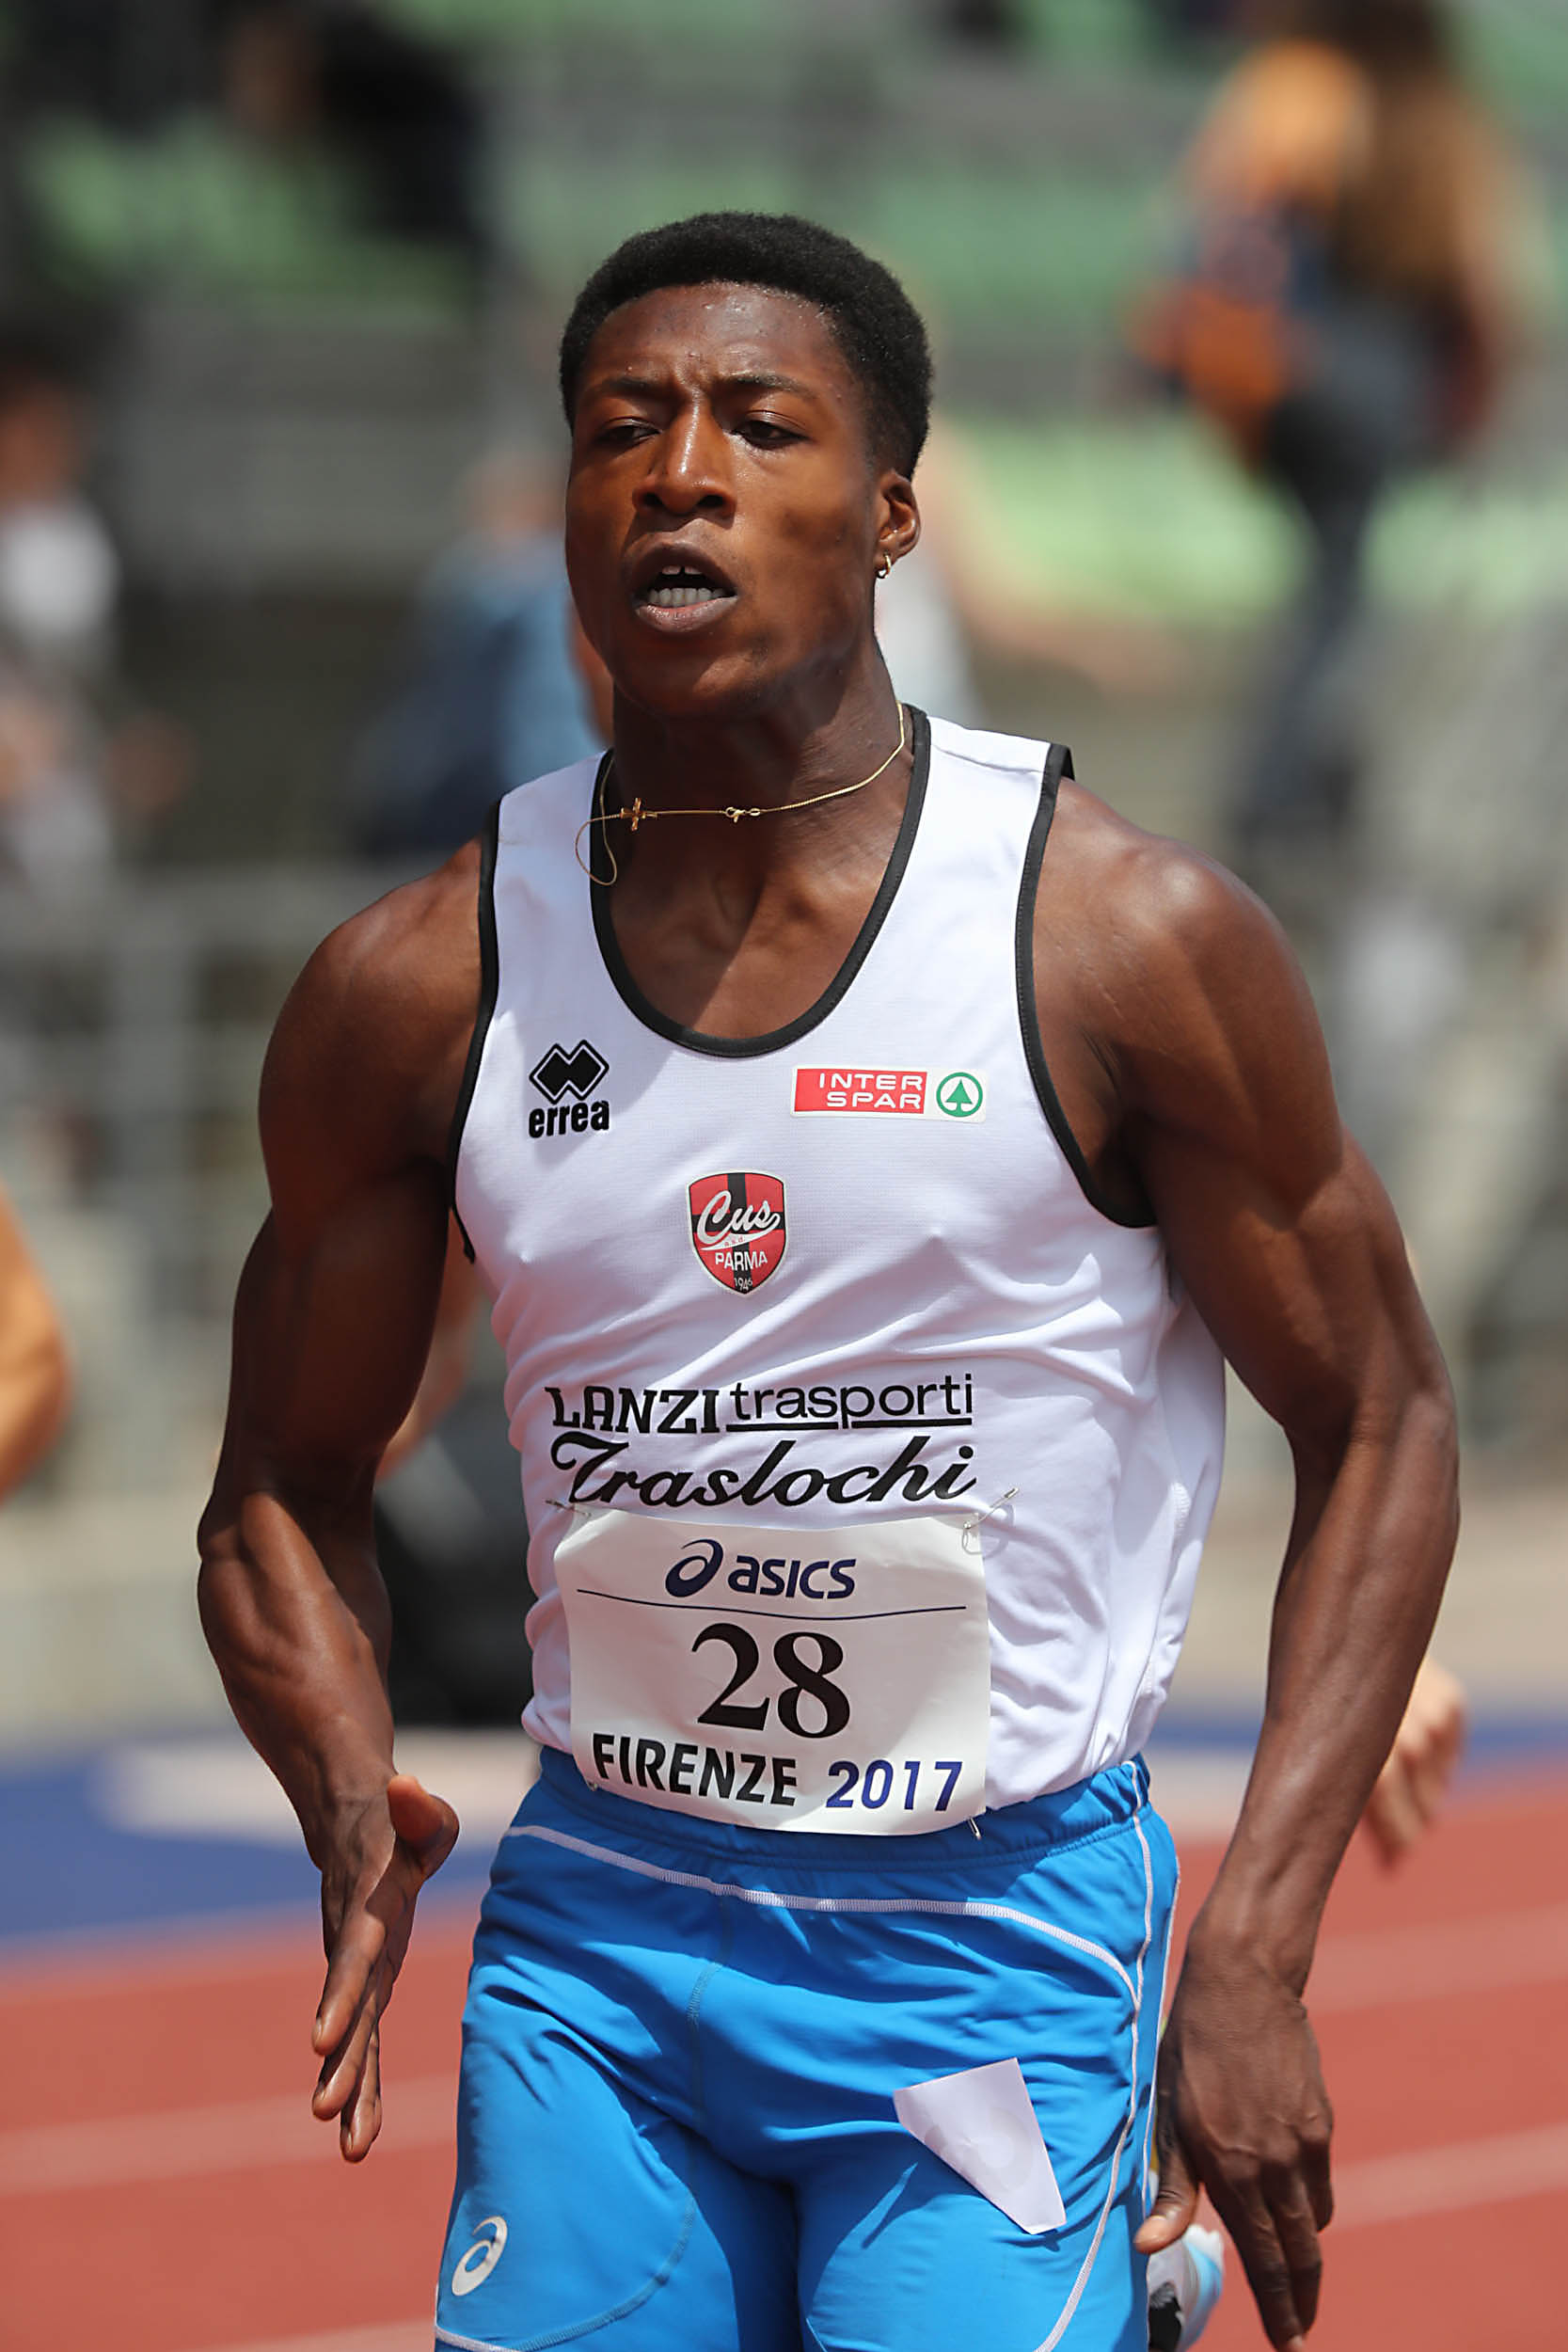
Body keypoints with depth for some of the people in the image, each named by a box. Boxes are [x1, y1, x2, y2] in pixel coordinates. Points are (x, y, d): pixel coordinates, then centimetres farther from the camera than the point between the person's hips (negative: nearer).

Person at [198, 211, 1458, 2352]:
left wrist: (1254, 1960, -10)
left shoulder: (1126, 939, -8)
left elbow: (1380, 1431, -2)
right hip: (598, 1926, 3)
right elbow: (289, 1493, 9)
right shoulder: (419, 988, -2)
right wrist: (356, 1811, -12)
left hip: (1002, 1932, -3)